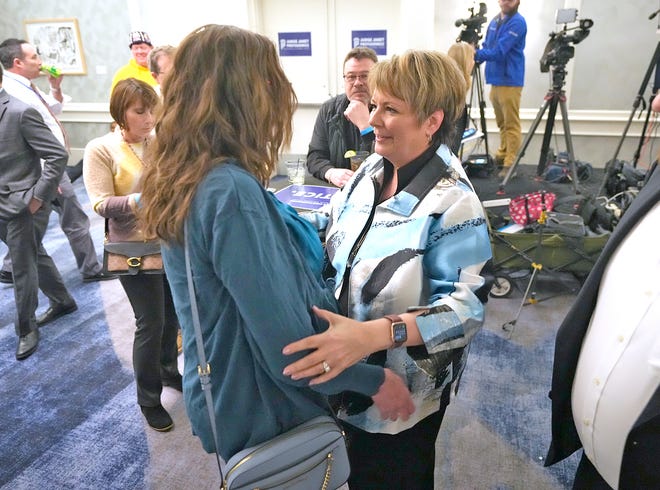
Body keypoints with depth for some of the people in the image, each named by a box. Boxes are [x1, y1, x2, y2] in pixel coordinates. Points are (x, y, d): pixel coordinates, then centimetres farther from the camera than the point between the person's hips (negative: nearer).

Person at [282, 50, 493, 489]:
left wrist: (374, 334, -43)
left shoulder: (452, 204, -26)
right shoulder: (373, 169, -3)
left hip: (403, 393, -7)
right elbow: (333, 223, 9)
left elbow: (466, 306, -31)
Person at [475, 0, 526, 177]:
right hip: (495, 78, 8)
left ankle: (511, 163, -5)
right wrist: (476, 56, -4)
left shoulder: (517, 22, -12)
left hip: (510, 80, -8)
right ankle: (502, 155, 29)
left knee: (511, 124, -6)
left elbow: (499, 52, -21)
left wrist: (475, 54, -23)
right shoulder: (495, 20, 14)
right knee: (501, 122, 17)